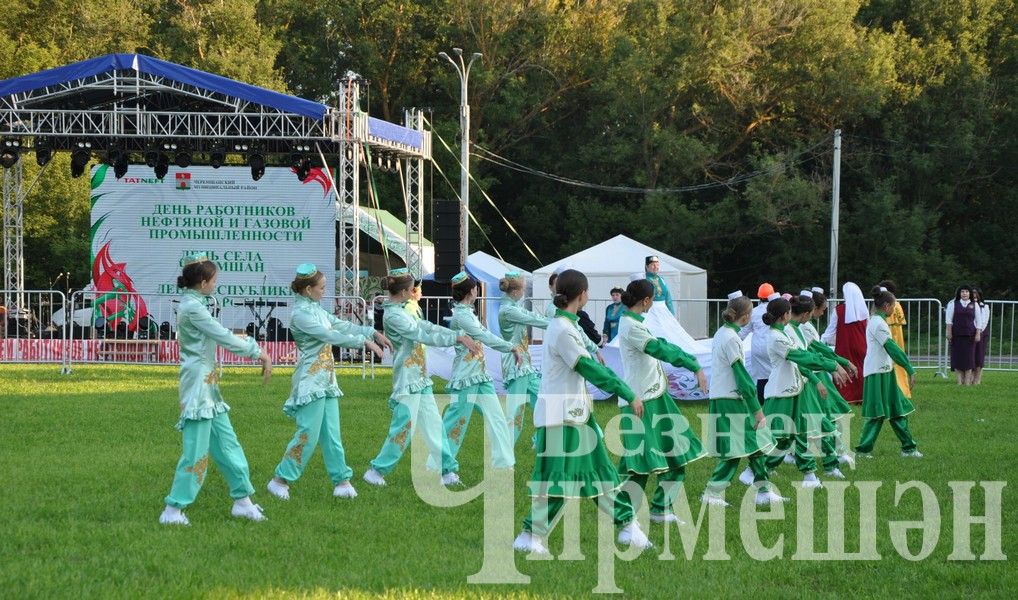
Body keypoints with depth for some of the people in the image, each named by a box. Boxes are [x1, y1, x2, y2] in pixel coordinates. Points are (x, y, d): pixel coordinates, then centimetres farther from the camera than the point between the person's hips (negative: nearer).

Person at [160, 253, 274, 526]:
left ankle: (242, 501, 20)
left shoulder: (194, 305, 13)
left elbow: (222, 336, 16)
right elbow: (224, 338, -16)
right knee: (196, 450, -7)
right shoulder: (193, 307, -17)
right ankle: (173, 510, -4)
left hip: (208, 386, 10)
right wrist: (258, 352, -6)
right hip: (197, 383, -10)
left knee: (226, 443, 14)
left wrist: (256, 350, 11)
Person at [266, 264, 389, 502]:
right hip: (311, 381, -9)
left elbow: (341, 325, 17)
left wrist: (373, 332, 10)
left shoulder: (316, 309, 11)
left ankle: (341, 481, 10)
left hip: (326, 380, 9)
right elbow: (331, 335, -22)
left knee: (332, 434, 9)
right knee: (308, 434, -7)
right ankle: (280, 480, 2)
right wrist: (364, 341, -21)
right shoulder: (300, 314, -16)